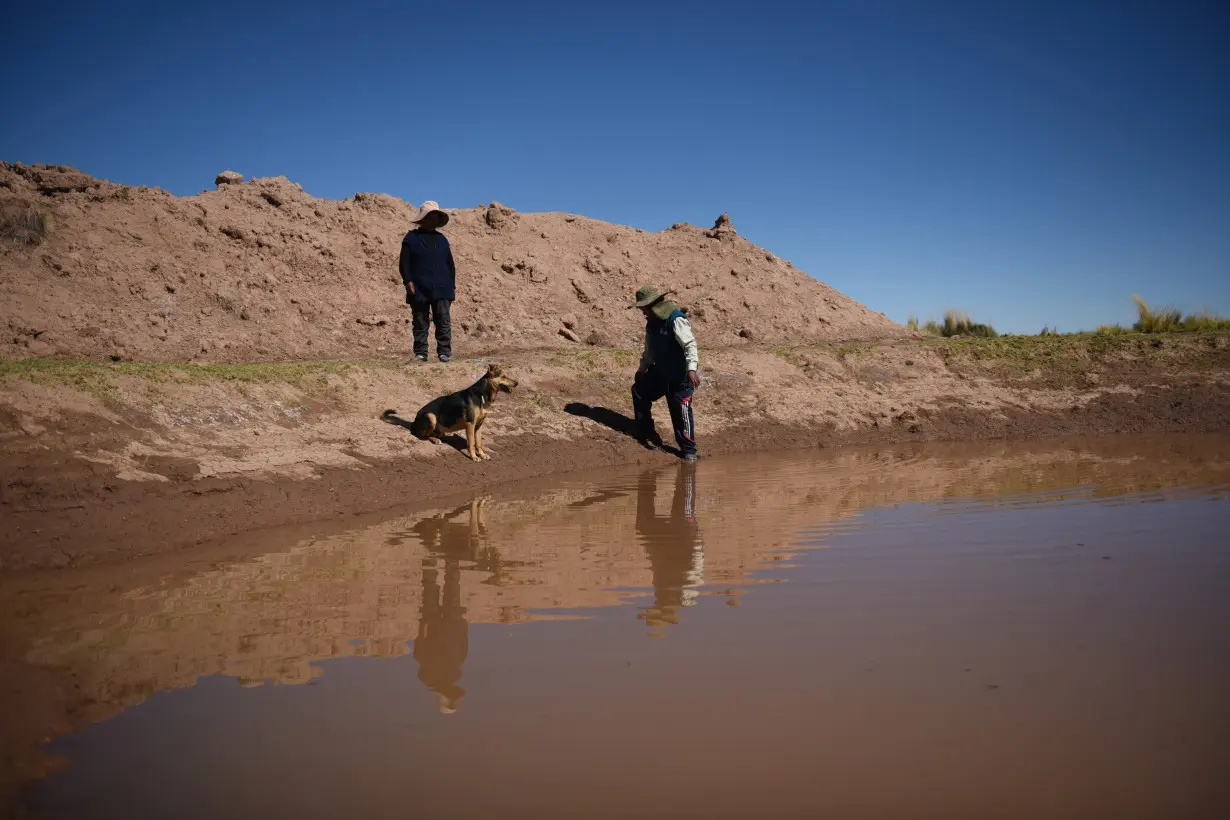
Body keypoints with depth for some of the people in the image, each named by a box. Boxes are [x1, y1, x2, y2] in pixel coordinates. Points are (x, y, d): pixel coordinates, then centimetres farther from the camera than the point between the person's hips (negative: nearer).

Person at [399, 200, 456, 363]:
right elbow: (404, 262, 0)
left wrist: (452, 285, 11)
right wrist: (408, 281, -12)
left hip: (441, 289, 2)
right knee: (420, 323, 2)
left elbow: (450, 264, 17)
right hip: (419, 289, -2)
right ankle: (420, 353, 7)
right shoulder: (411, 237, 5)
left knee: (443, 321, -4)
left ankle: (445, 352, -2)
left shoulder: (441, 239, 16)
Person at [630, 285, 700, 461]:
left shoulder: (676, 320, -21)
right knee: (639, 390, 13)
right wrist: (642, 369, 20)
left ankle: (688, 450, 2)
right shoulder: (652, 322, 7)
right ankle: (646, 433, 25)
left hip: (681, 376, -9)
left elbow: (690, 344, -28)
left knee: (681, 410, -8)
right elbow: (650, 350, 19)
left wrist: (692, 368, -37)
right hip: (660, 373, 9)